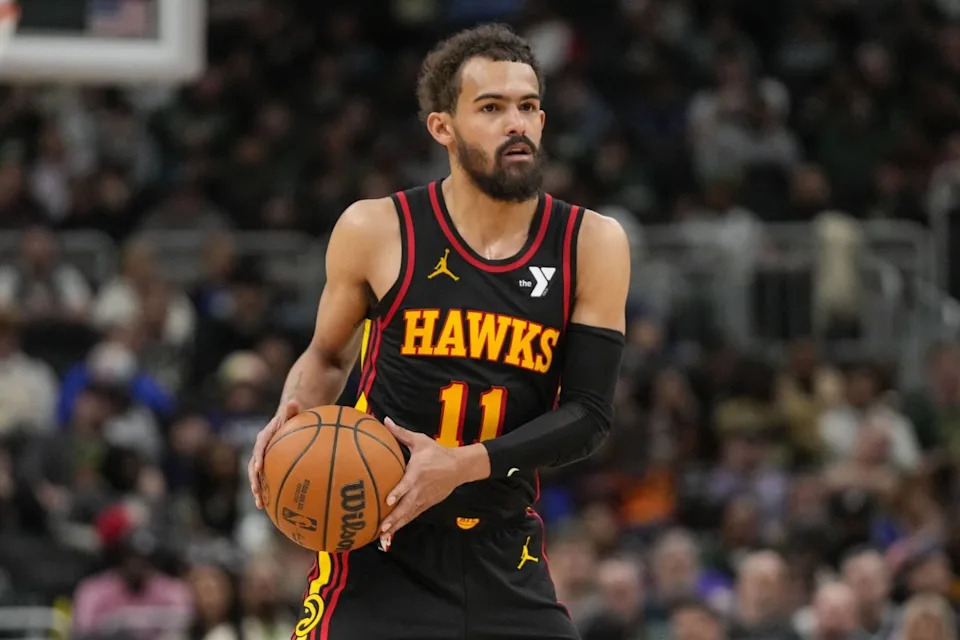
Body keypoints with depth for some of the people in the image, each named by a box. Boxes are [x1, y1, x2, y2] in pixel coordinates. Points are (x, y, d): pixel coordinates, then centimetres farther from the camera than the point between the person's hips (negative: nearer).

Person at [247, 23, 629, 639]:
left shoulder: (591, 245, -1)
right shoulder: (377, 230, -3)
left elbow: (589, 415, -5)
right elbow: (327, 356, 15)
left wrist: (465, 465, -19)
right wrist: (294, 416, -7)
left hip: (505, 559, 2)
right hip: (379, 557, -2)